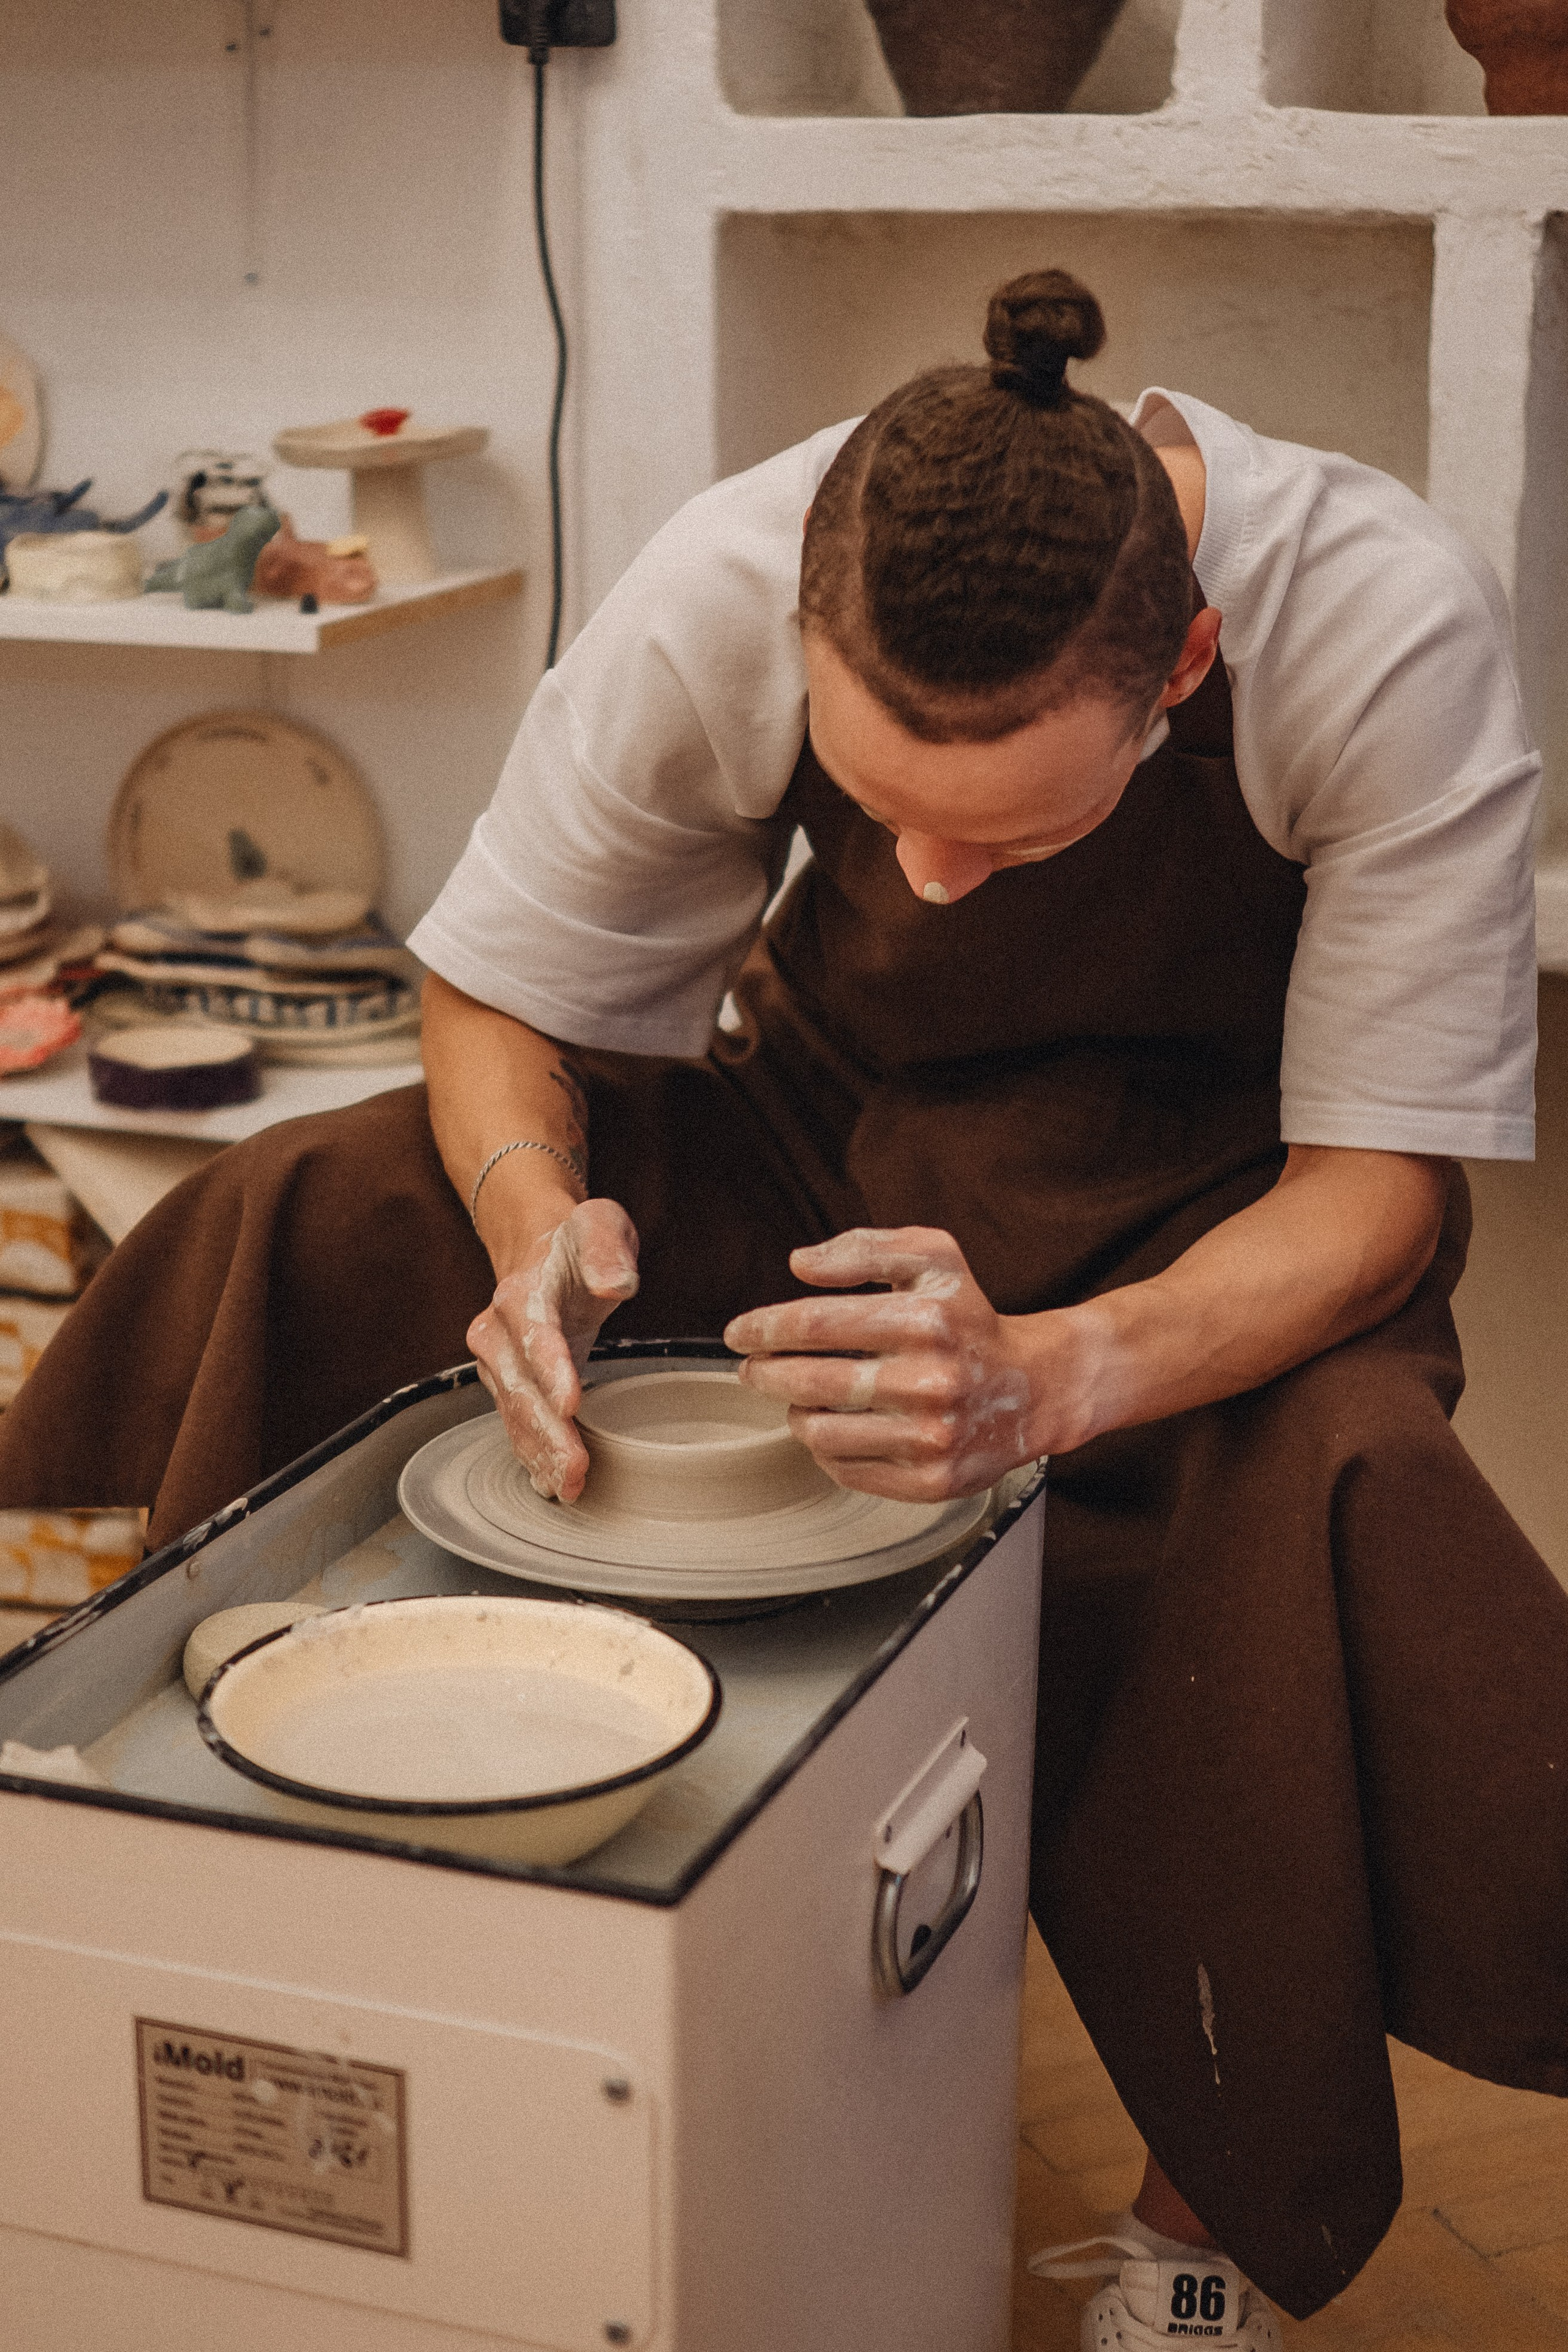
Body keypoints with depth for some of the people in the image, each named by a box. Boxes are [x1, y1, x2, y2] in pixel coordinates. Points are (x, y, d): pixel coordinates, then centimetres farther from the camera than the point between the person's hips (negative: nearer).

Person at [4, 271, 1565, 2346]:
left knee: (1332, 1490, -36)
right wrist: (538, 1221, -33)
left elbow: (1375, 1179, -25)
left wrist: (1048, 1376, -43)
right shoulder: (719, 598, -25)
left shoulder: (1388, 626, -31)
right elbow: (497, 994, -10)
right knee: (307, 1223, -19)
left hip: (1215, 1199, -2)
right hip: (838, 1130, 3)